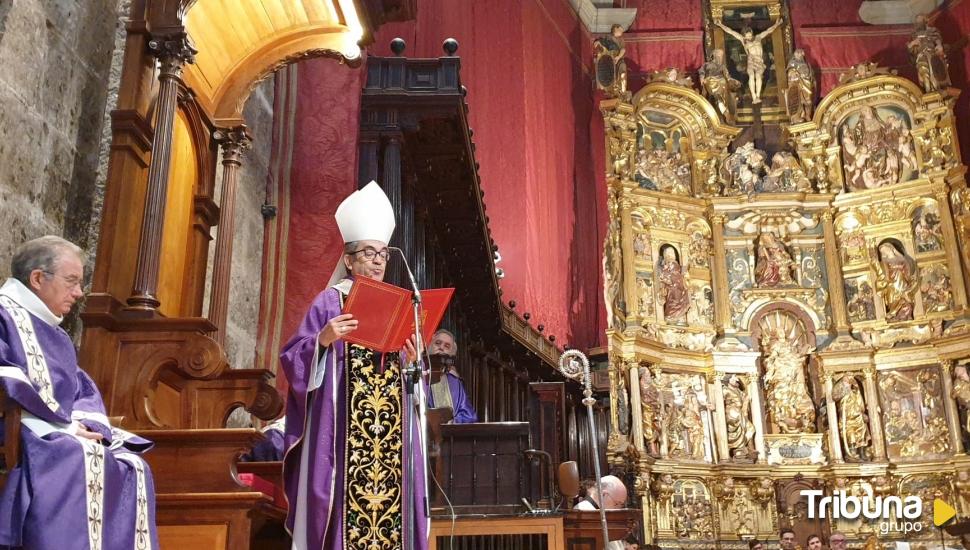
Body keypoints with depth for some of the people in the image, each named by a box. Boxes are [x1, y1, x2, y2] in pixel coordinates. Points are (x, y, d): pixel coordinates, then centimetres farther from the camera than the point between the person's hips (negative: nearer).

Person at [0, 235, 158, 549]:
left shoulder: (56, 336, 24)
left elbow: (84, 393, 17)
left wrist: (85, 424, -6)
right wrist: (63, 426, -18)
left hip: (61, 434, 8)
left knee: (132, 467, -12)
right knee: (78, 457, -34)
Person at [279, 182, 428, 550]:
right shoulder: (330, 302, 3)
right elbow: (294, 360, -4)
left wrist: (412, 362, -3)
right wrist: (323, 339, -21)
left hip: (392, 431, 5)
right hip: (342, 431, -4)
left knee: (392, 498, 0)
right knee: (346, 498, -9)